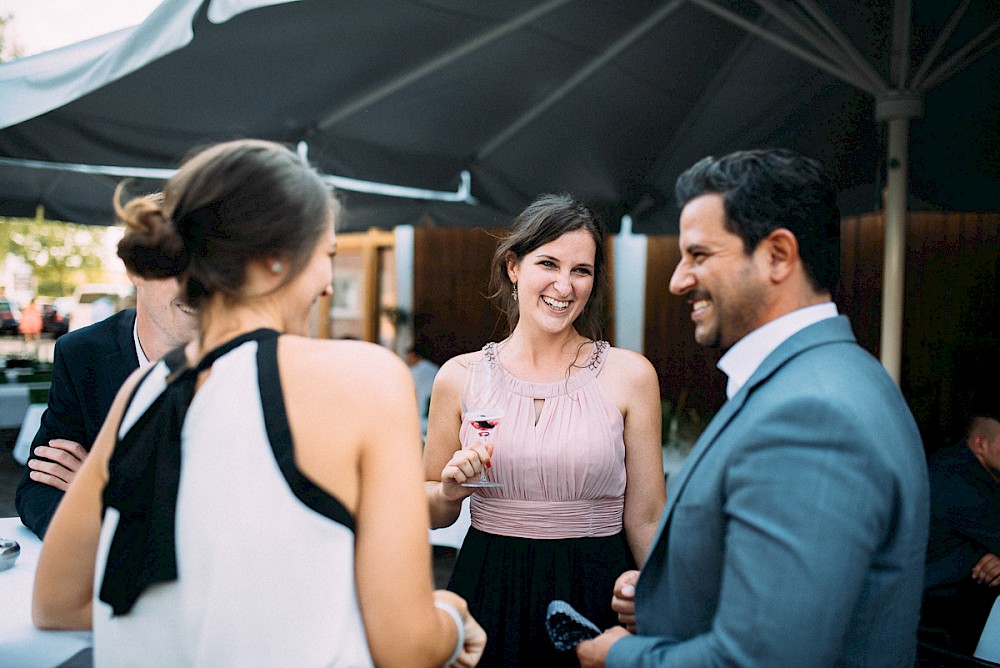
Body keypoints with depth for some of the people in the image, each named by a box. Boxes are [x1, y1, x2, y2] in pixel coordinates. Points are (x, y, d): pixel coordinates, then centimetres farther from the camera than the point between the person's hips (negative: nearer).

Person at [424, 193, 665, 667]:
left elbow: (645, 520, -1)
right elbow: (432, 514, 8)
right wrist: (450, 491, -12)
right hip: (489, 595, 2)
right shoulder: (461, 376, -2)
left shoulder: (630, 375, -7)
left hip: (596, 593, -1)